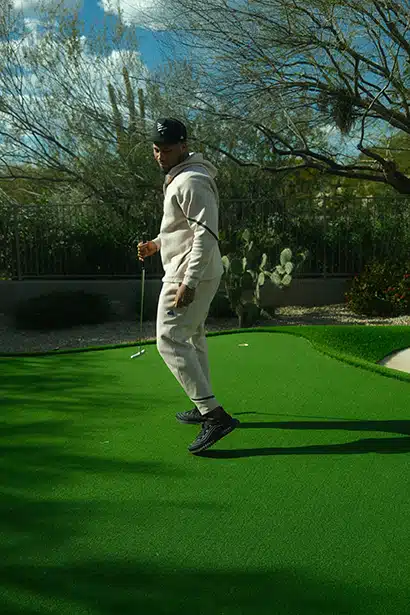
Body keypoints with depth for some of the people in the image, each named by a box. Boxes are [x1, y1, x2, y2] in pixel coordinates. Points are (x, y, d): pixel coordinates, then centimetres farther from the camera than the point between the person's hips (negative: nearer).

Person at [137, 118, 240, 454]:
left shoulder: (191, 181, -15)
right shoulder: (177, 179, 19)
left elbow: (206, 234, -24)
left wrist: (188, 282, -30)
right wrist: (157, 243, 17)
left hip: (192, 274, -11)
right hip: (201, 274, 11)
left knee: (170, 340, -14)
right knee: (193, 336, 19)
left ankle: (215, 414, -17)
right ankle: (205, 408, 31)